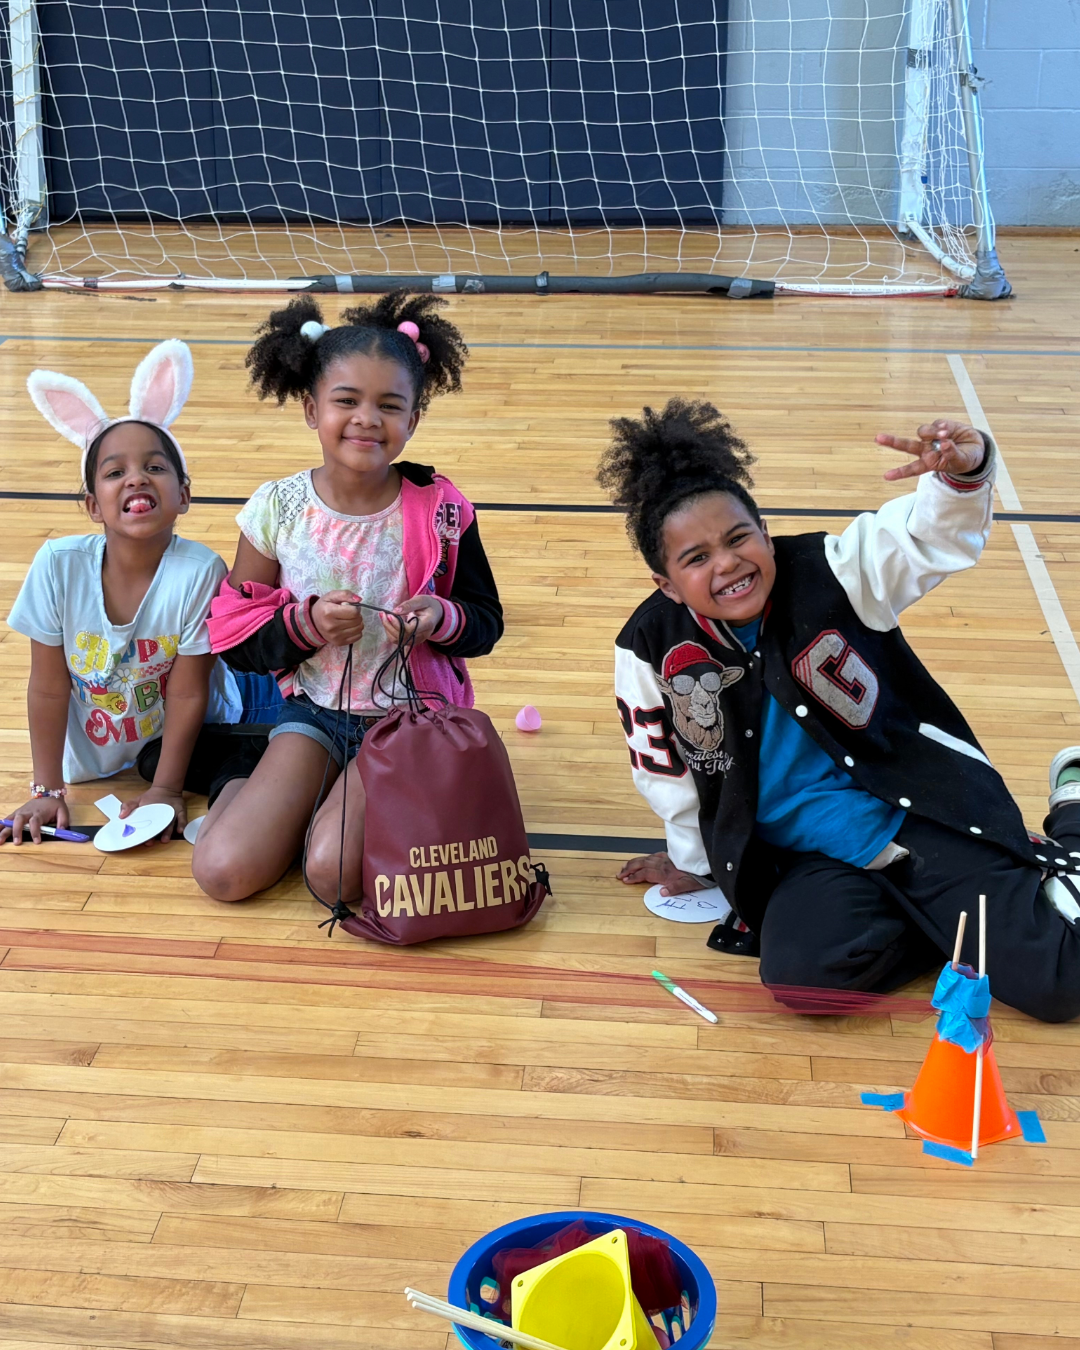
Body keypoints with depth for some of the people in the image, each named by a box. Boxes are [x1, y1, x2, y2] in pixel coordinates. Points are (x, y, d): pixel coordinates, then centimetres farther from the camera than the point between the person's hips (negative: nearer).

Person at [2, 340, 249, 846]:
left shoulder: (200, 572, -27)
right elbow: (48, 689, -13)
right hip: (90, 754, 3)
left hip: (178, 742, -3)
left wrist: (165, 789, -13)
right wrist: (47, 790, -9)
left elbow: (187, 694, -18)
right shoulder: (59, 565, -22)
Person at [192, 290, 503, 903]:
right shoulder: (278, 508, -7)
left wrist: (441, 618, -22)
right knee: (224, 871, -15)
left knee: (333, 873, -23)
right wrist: (306, 624, -20)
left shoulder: (440, 510, -10)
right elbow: (235, 638, -2)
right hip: (315, 710, 2)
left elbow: (487, 623, 0)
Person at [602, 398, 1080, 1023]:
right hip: (812, 863, 2)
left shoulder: (826, 572, -12)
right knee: (803, 970, -32)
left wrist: (963, 472, -44)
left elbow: (933, 533, -21)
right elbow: (663, 767, 7)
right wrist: (697, 861, 19)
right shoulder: (651, 649, -9)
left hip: (924, 816, -1)